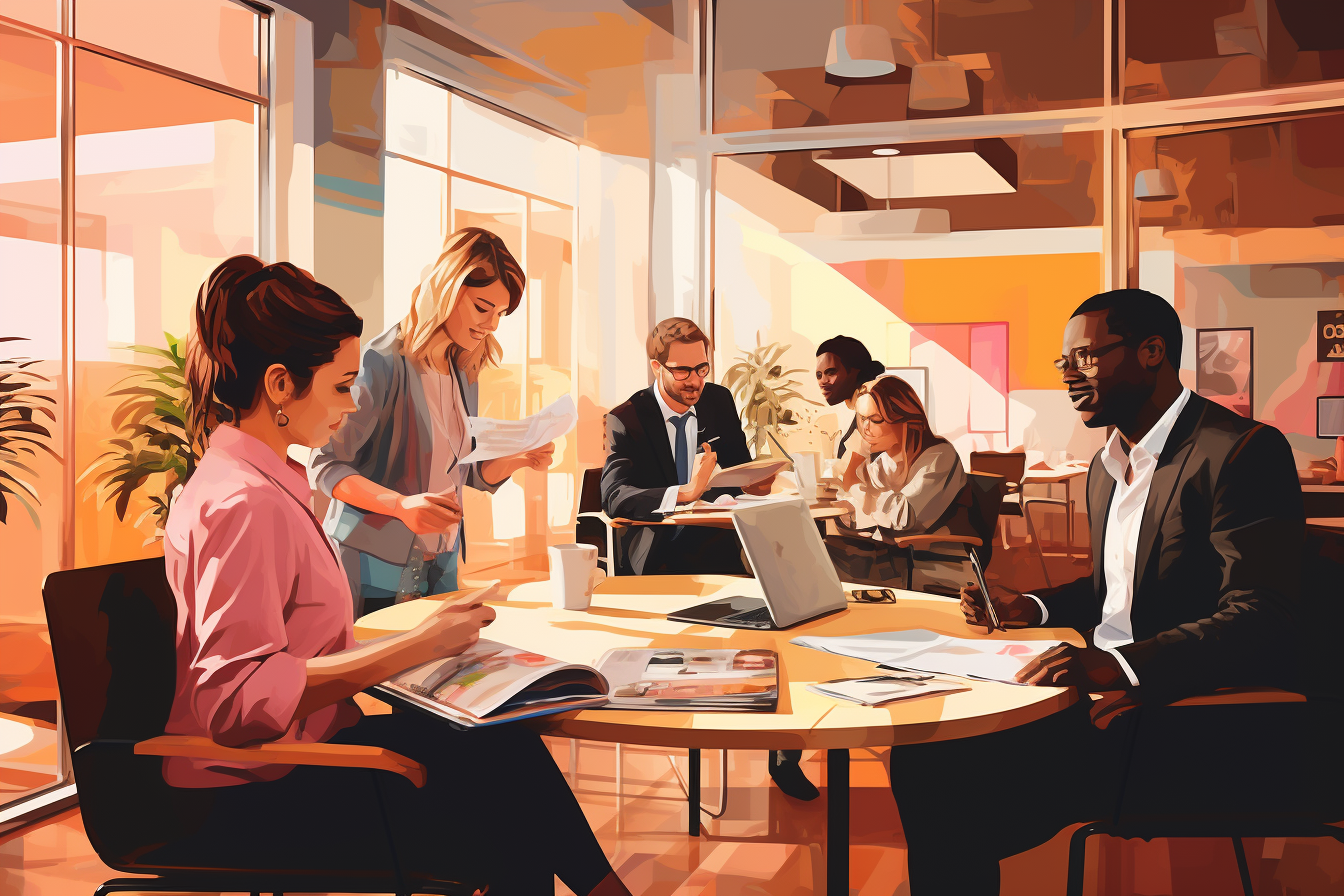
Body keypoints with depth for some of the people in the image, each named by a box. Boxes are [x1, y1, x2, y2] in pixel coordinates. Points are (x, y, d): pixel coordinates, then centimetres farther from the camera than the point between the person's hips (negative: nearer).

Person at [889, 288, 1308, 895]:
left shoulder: (1241, 451, -12)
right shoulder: (1106, 467, 18)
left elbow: (1262, 621, -22)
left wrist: (1120, 664, -34)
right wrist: (1032, 609, 11)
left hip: (1192, 726, -8)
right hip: (1106, 692, 9)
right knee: (923, 757, -8)